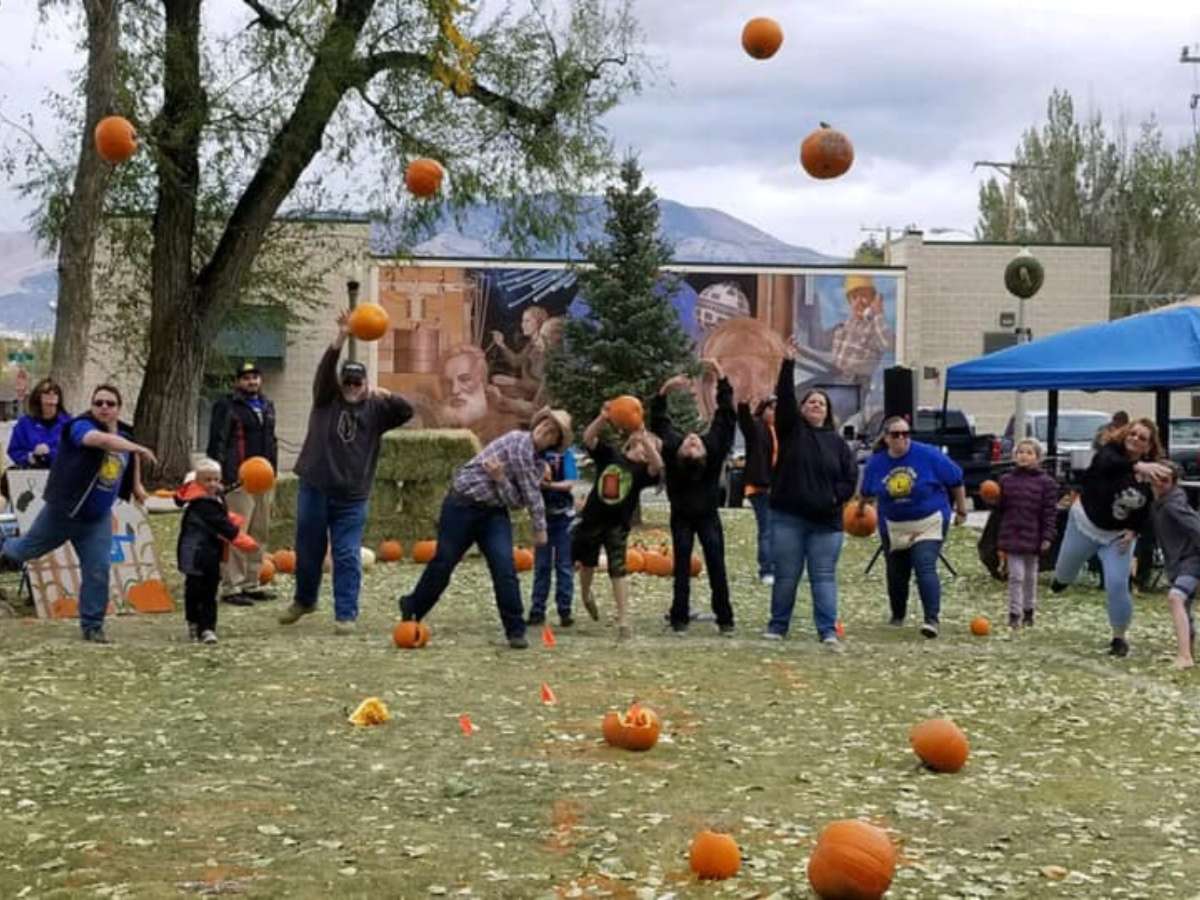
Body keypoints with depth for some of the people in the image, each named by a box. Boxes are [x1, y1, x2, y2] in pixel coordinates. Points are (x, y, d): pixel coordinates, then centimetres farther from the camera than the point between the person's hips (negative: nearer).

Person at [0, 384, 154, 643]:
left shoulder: (125, 434, 2)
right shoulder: (80, 427, -20)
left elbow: (131, 458, 27)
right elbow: (103, 440, -43)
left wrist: (136, 485, 24)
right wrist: (139, 449, -49)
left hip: (97, 519, 5)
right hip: (62, 512, -4)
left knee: (98, 572, -3)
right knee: (27, 549, 17)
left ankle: (92, 626, 7)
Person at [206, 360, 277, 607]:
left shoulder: (267, 406, 19)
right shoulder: (227, 406, -4)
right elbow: (217, 443, -9)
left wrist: (273, 472, 23)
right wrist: (219, 476, -15)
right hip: (239, 481, -8)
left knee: (259, 533, 11)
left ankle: (251, 584, 19)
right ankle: (231, 587, -7)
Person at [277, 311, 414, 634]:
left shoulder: (374, 408, 3)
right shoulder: (326, 399, 1)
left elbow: (407, 411, -6)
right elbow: (324, 369, -15)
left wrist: (386, 396, -24)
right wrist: (341, 337, -30)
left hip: (352, 496, -1)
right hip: (315, 489, 1)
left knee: (348, 556, -4)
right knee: (308, 550, 13)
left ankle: (346, 614, 1)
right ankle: (304, 600, 34)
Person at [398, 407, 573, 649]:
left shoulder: (538, 464, 7)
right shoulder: (520, 442, -15)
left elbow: (517, 501, -6)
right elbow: (532, 494, -12)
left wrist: (500, 479, -23)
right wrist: (540, 527, -3)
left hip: (494, 513, 5)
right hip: (463, 504, -5)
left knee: (505, 570, -10)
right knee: (442, 564, 4)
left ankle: (515, 631, -6)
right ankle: (411, 611, 24)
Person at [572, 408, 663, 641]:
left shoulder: (642, 470, -9)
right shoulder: (609, 453, -5)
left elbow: (658, 466, -31)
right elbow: (588, 437, -18)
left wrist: (644, 436, -41)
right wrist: (603, 418, -36)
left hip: (617, 525, -2)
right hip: (592, 519, 2)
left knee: (618, 570, -11)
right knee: (588, 562, 22)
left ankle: (624, 621, -8)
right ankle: (586, 595, 52)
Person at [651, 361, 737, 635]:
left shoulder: (672, 450, -23)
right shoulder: (714, 449, -24)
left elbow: (658, 419, -17)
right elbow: (726, 414, -20)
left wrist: (665, 389, -28)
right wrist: (721, 378, -21)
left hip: (681, 517, 1)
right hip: (709, 516, -1)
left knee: (682, 567, 0)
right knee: (716, 566, -1)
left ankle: (680, 618, -3)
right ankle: (725, 619, -3)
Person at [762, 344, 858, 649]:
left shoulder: (837, 441, 9)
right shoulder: (791, 430, 3)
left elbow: (851, 476, 9)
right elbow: (784, 397, -10)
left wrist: (835, 497, -7)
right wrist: (788, 364, -20)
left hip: (826, 521, 1)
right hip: (788, 517, -1)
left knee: (824, 577, -1)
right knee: (786, 575, 5)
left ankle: (828, 632, -3)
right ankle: (778, 625, 17)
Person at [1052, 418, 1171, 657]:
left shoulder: (1152, 472, -13)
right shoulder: (1111, 451, -22)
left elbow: (1149, 510, 1)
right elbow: (1105, 463, -48)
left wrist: (1134, 530, -15)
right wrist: (1136, 466, -66)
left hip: (1119, 536, 1)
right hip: (1085, 522, -1)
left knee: (1117, 585, -10)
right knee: (1066, 571, 19)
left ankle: (1119, 637, 8)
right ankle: (1060, 579, 59)